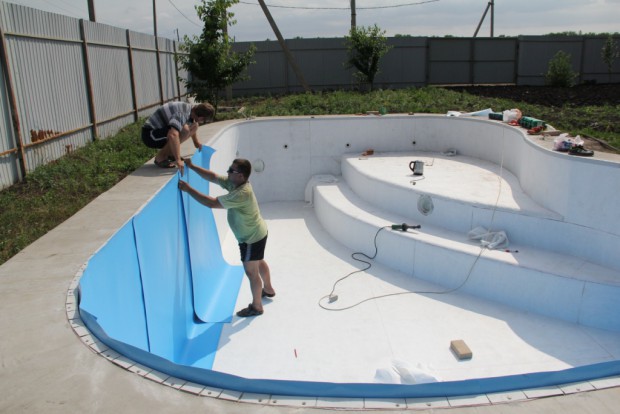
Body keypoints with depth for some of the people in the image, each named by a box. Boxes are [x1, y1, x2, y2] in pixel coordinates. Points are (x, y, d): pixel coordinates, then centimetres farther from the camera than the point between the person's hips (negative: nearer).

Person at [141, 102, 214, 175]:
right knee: (184, 129, -31)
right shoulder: (182, 114, -29)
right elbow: (173, 135, -45)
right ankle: (160, 158, -17)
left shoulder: (191, 109, 1)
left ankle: (170, 153, 9)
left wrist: (196, 142, 31)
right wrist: (178, 160, -45)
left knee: (194, 126, 8)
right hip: (150, 134, -10)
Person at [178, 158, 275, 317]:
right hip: (257, 233, 10)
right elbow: (213, 177, -2)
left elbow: (212, 203, -36)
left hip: (251, 239, -10)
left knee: (251, 272, 7)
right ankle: (268, 289, 52)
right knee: (259, 263, 29)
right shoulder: (234, 183, -7)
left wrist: (188, 189, -32)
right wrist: (192, 166, -11)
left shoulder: (242, 194, -35)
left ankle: (256, 306, 25)